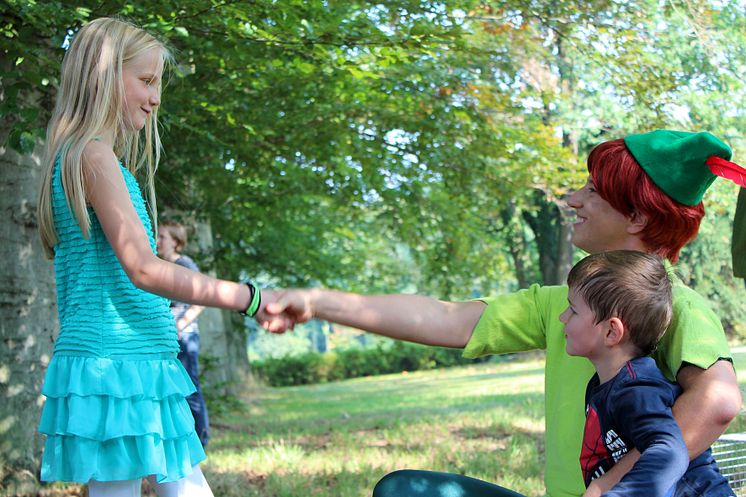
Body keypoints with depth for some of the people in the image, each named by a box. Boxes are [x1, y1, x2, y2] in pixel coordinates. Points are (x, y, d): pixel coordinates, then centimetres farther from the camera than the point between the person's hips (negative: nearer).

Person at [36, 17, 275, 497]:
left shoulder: (76, 158, 18)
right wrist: (251, 298, -22)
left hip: (140, 367, 10)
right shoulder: (94, 156, -12)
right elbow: (143, 267, -21)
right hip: (114, 364, -10)